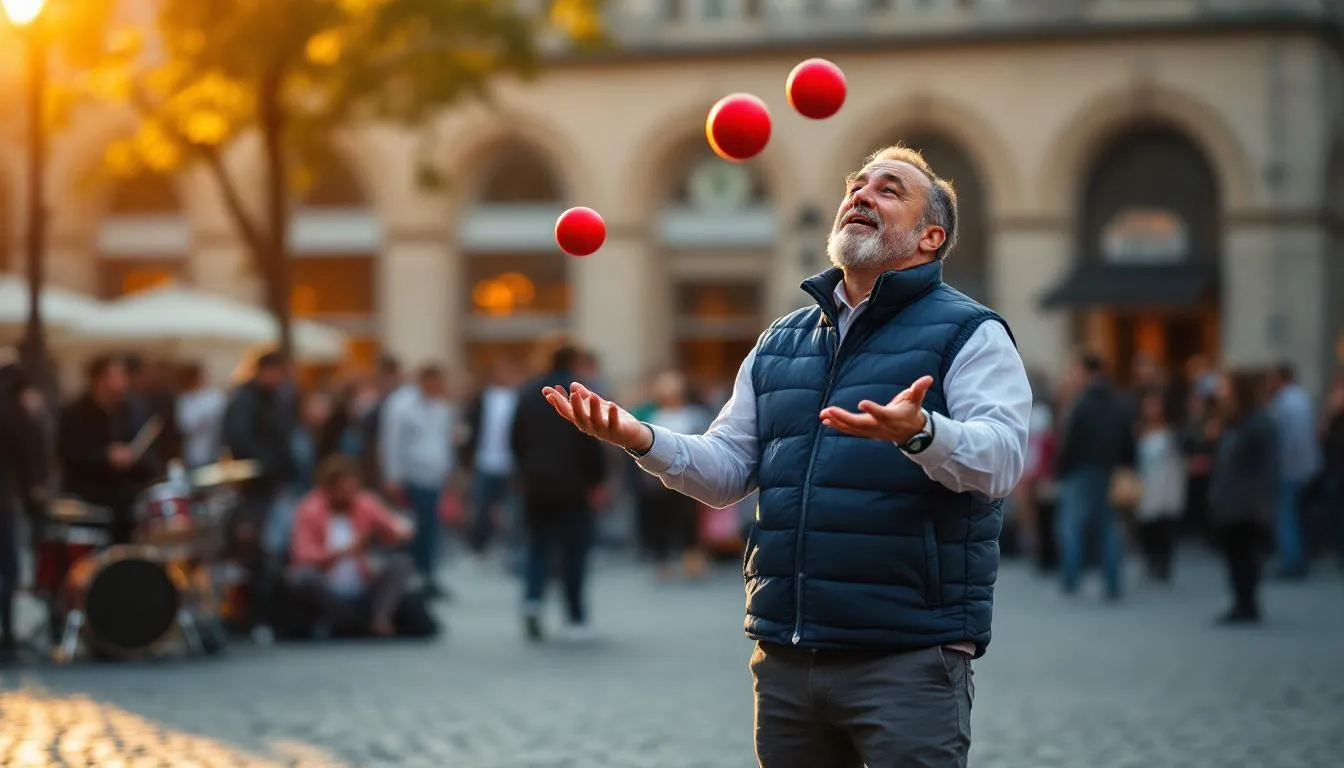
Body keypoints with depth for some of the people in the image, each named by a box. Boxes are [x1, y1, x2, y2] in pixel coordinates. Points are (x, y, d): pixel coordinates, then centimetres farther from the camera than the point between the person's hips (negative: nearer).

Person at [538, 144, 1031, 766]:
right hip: (786, 657, 6)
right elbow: (725, 469, 17)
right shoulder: (780, 343, 18)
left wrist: (919, 433, -37)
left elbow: (1001, 458, -17)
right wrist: (644, 441, -2)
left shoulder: (970, 334, -1)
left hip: (908, 657, -5)